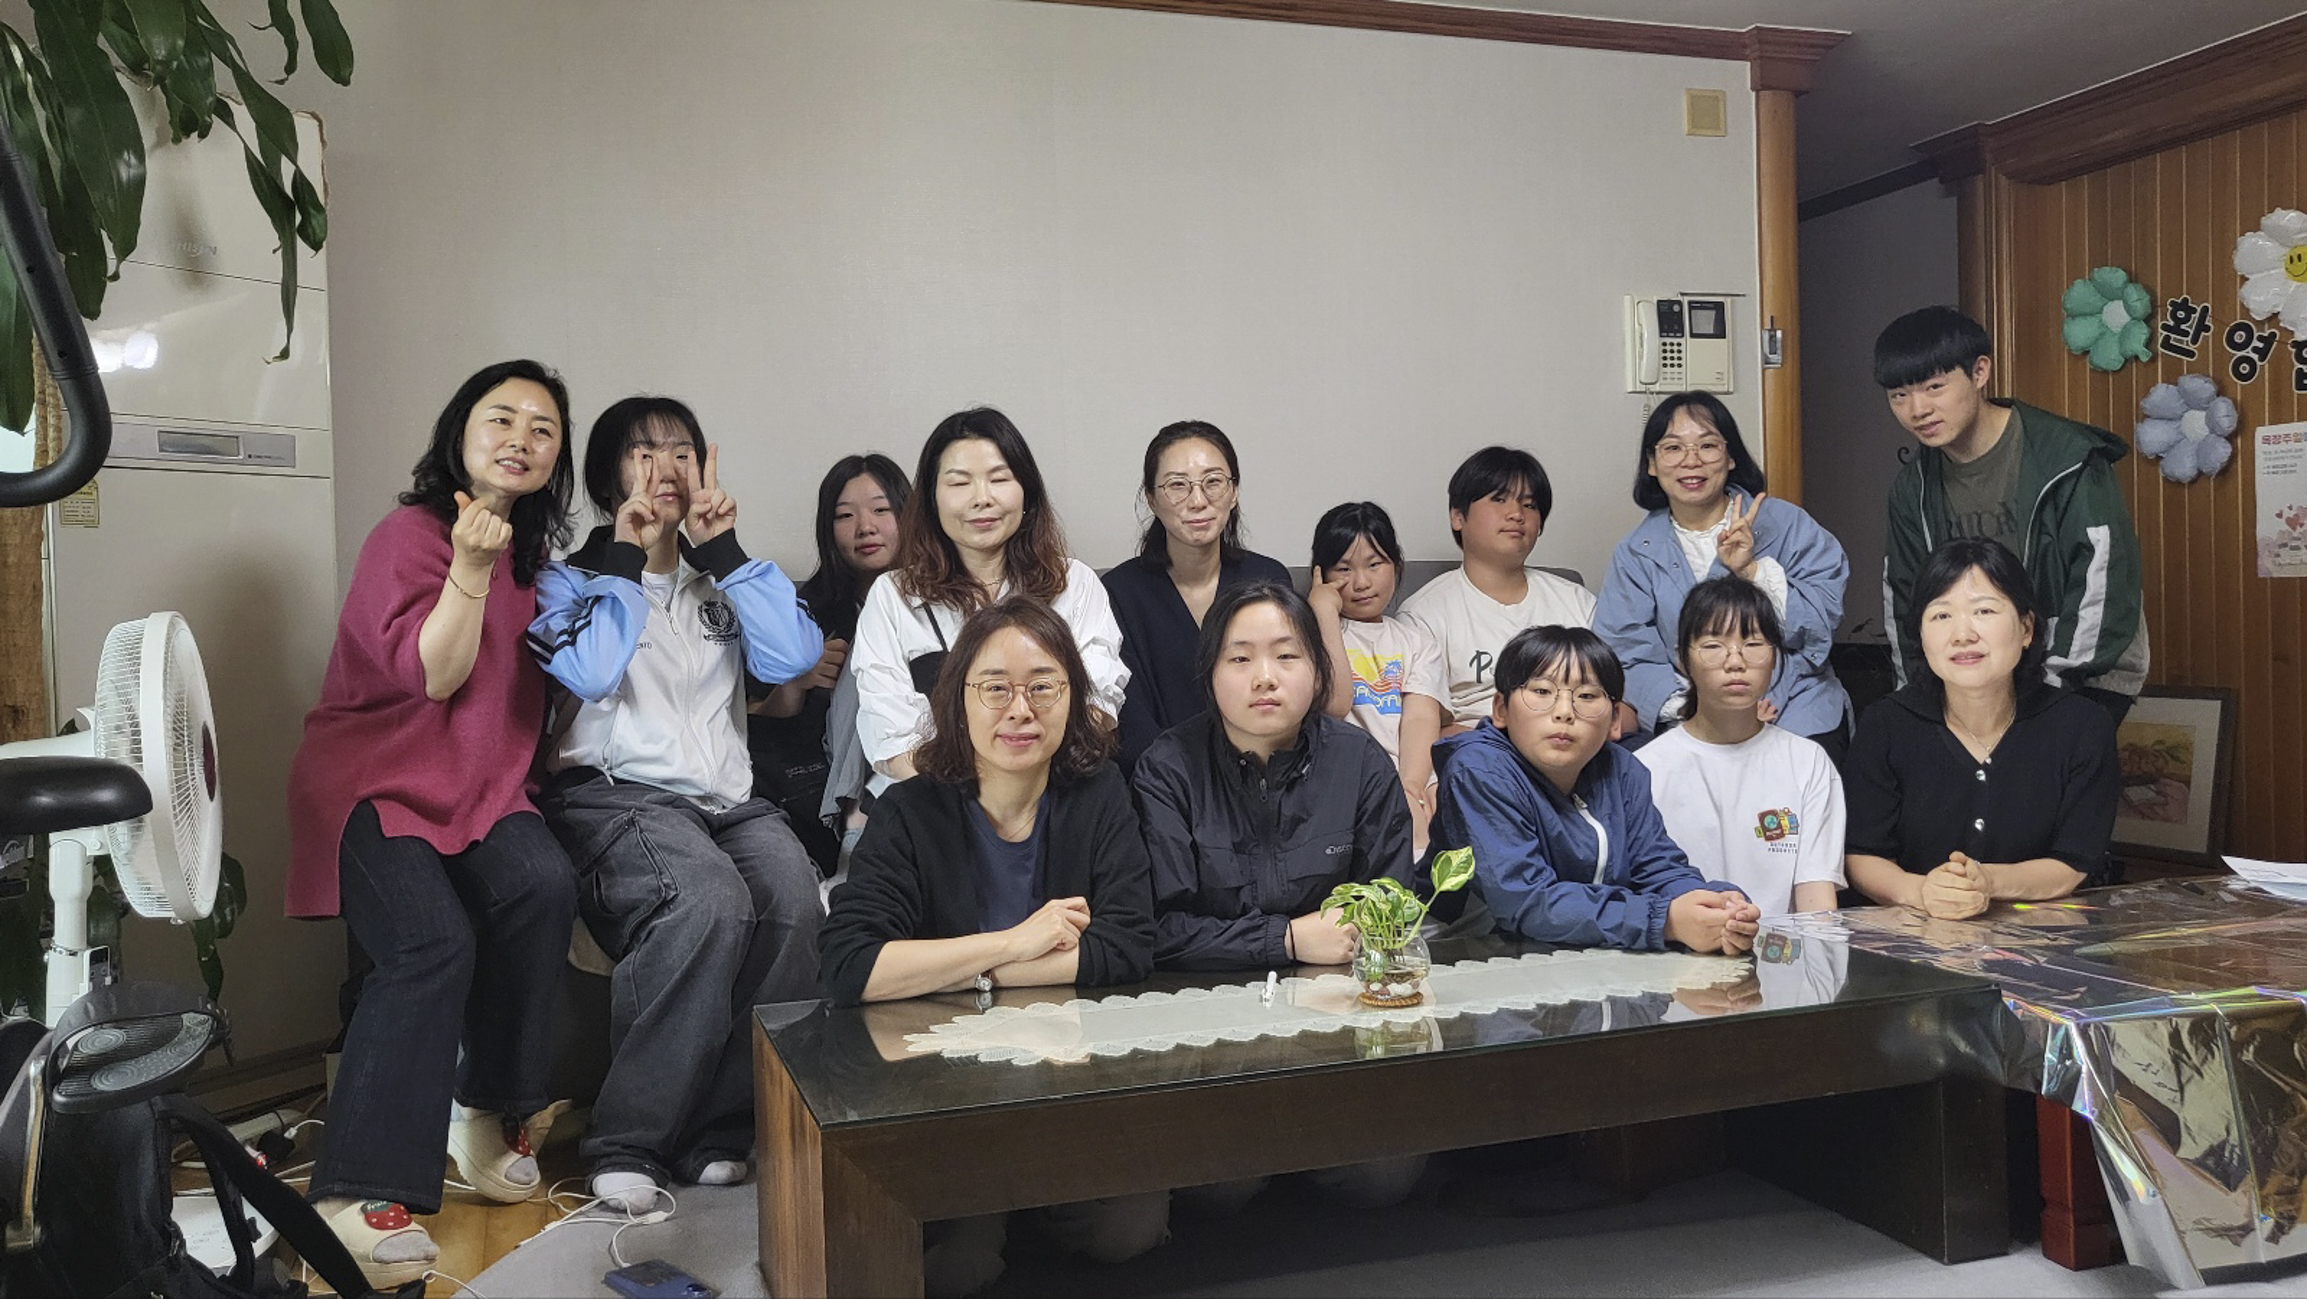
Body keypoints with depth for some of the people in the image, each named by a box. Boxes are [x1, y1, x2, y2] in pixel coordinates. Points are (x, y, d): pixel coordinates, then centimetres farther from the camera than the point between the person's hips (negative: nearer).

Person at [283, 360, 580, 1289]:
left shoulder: (531, 552, 13)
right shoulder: (410, 534, -8)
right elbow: (432, 675, -16)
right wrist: (470, 569, -27)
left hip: (481, 785, 6)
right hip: (374, 783, -6)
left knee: (544, 885, -26)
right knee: (434, 943, -29)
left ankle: (494, 1113, -9)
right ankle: (358, 1196, -21)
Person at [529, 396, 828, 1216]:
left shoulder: (719, 583, 23)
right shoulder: (571, 579, 13)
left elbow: (792, 656, 2)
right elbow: (589, 671, -10)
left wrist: (725, 547, 3)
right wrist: (624, 558, -1)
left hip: (726, 800, 4)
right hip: (615, 793, -3)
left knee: (792, 897, -31)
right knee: (710, 902, -35)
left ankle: (717, 1131, -19)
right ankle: (627, 1142, -23)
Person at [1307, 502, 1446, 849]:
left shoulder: (1414, 638, 24)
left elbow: (1421, 719, 4)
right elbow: (1334, 704, -5)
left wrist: (1411, 786, -16)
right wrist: (1325, 612, -2)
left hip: (1416, 779, 4)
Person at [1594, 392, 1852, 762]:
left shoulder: (1787, 523, 6)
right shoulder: (1635, 556, 7)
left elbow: (1822, 619, -4)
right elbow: (1628, 657, -2)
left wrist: (1753, 569, -16)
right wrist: (1689, 705, -18)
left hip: (1797, 711, 0)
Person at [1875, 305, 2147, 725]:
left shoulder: (2066, 462, -15)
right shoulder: (1914, 488, 2)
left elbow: (2103, 585, -18)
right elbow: (1904, 603, 10)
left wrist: (2049, 688, -18)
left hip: (2081, 680, -5)